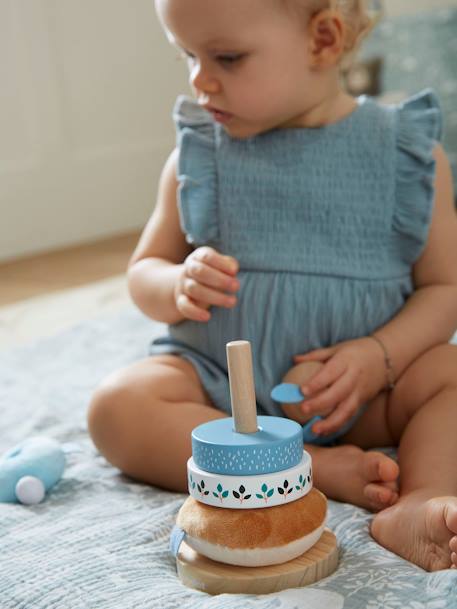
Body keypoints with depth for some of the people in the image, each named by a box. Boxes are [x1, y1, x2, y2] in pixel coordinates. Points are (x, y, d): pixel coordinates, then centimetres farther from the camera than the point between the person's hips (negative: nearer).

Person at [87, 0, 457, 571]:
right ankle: (324, 470, -27)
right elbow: (144, 270, 8)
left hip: (359, 391, -1)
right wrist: (179, 286, -17)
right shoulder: (195, 156, 1)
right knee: (117, 406, -25)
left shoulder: (409, 151, -3)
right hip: (219, 384, 1)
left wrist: (380, 356, -19)